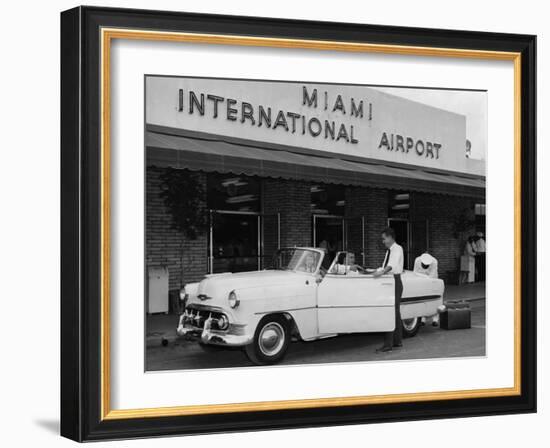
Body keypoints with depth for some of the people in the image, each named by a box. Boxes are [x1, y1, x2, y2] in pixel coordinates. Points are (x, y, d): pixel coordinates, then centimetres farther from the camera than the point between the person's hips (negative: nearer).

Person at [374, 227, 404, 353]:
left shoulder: (397, 249, -10)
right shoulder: (389, 251, 18)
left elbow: (392, 264, -28)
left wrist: (382, 272, -43)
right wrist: (377, 271, 10)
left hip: (395, 281, -9)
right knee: (395, 312, 14)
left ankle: (388, 344, -13)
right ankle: (398, 341, 23)